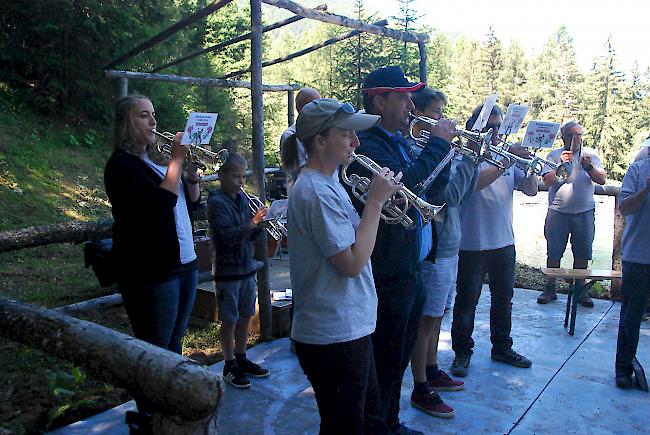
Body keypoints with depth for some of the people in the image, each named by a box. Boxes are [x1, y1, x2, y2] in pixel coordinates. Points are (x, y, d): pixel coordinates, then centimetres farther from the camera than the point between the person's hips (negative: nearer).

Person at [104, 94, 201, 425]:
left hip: (184, 265, 9)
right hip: (152, 272, -9)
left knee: (174, 346, 17)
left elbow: (191, 204, 17)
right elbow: (162, 202, -23)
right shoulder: (121, 165, -8)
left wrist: (191, 174, 1)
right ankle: (150, 419, 14)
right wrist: (177, 159, -17)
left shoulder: (154, 163, 17)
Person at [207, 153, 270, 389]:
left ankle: (241, 359, 30)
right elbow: (226, 236, -23)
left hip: (247, 266, 7)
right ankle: (229, 366, 17)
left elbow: (250, 235, 10)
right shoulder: (216, 202, -12)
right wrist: (250, 224, -32)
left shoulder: (243, 198, 8)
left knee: (245, 316, 15)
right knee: (229, 320, 4)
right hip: (227, 269, -7)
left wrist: (259, 223, -8)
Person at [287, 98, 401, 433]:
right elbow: (352, 263, -24)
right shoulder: (317, 192, -22)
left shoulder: (326, 184, 11)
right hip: (333, 335, -10)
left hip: (350, 327, 10)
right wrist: (375, 201, -19)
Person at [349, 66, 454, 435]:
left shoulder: (400, 142, 14)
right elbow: (407, 184, -33)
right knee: (385, 363, 5)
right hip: (389, 276, -10)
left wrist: (443, 147, 1)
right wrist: (438, 143, -19)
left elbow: (433, 186, 17)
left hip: (412, 270, 10)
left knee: (399, 358, 22)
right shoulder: (367, 146, -17)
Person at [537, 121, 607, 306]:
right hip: (558, 212, -1)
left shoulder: (591, 154, 9)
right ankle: (550, 289, 15)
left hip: (584, 212, 1)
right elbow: (547, 181, -5)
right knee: (553, 253, 4)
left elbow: (602, 179, 0)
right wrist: (561, 164, -17)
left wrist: (588, 167, -16)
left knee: (582, 254, 6)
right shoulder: (554, 155, 5)